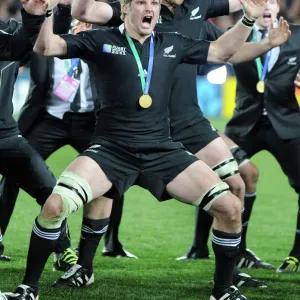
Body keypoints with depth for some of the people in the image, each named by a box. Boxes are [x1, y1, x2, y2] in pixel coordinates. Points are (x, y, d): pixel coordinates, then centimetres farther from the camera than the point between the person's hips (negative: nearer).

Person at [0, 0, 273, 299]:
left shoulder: (172, 45, 13)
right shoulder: (101, 41, 2)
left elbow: (220, 51, 26)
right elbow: (45, 47, -4)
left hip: (162, 151, 3)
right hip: (111, 150, -3)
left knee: (230, 207, -10)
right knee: (54, 205, -24)